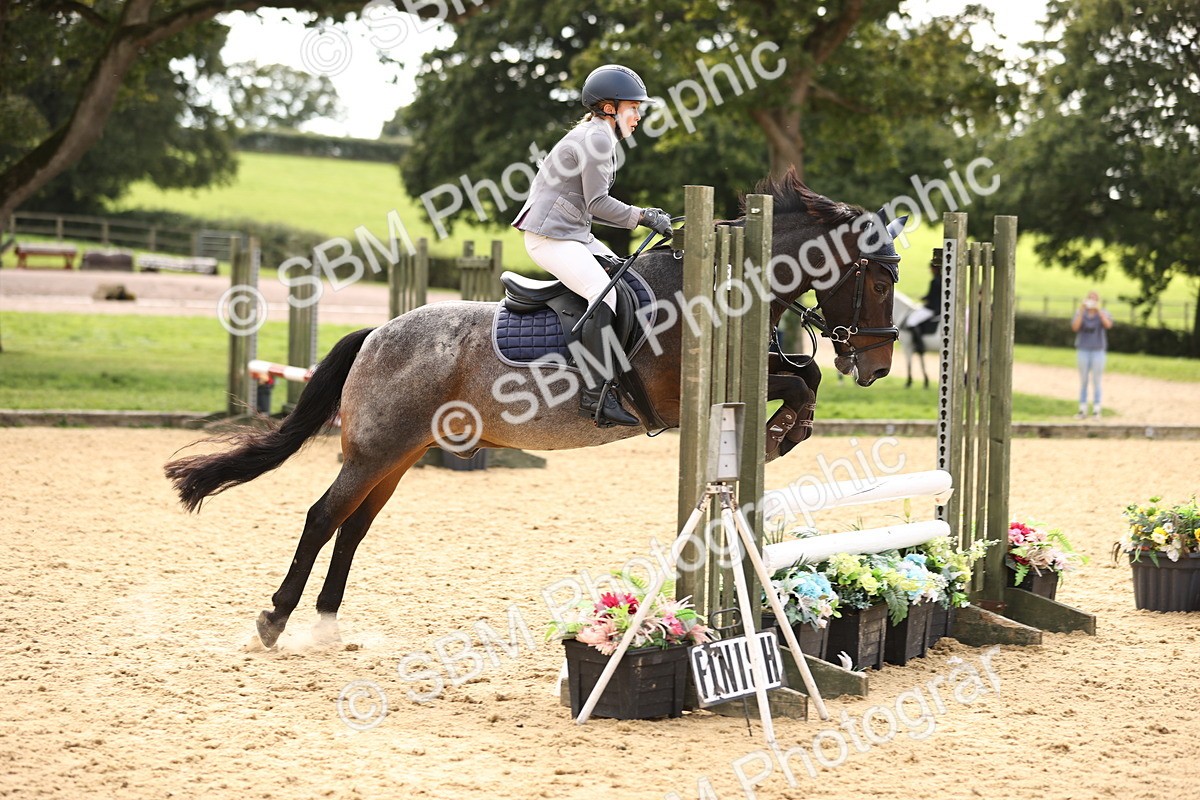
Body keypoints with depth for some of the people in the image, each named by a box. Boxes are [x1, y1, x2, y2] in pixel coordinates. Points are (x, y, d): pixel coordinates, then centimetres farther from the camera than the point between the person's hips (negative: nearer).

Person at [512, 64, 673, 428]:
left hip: (576, 234, 11)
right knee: (606, 295, -25)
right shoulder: (597, 137, -12)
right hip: (551, 237, -11)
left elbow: (590, 206, 20)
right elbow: (597, 203, -16)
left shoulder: (597, 136, 21)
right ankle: (595, 393, -29)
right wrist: (641, 217, -7)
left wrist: (643, 216, 13)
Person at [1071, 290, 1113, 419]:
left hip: (1098, 351, -1)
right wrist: (1081, 311, -23)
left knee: (1096, 382, -1)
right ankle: (1083, 410, 10)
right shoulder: (1080, 314, 0)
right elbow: (1075, 327, -16)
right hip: (1083, 351, 1)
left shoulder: (1103, 314, -2)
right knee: (1083, 382, 4)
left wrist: (1098, 310, -29)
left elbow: (1108, 325, -23)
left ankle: (1096, 411, 5)